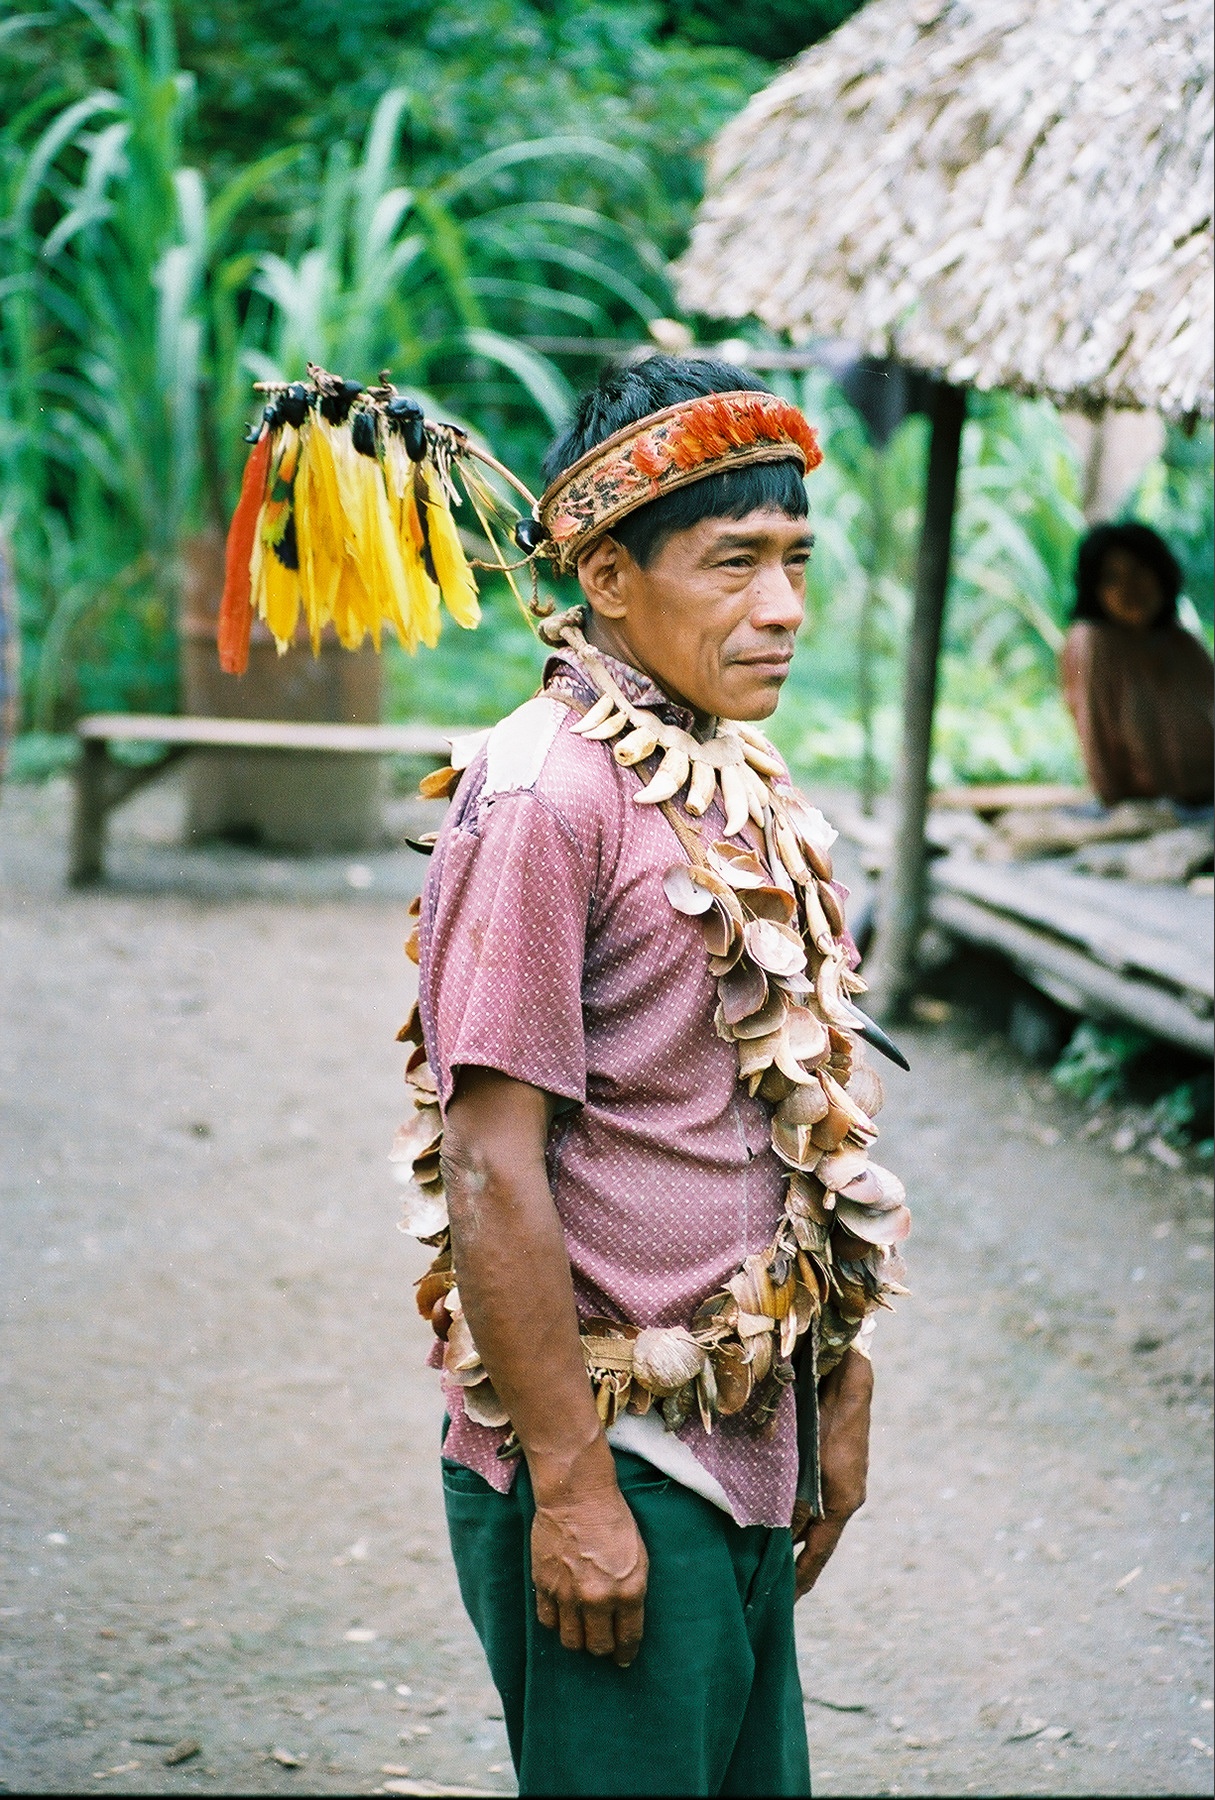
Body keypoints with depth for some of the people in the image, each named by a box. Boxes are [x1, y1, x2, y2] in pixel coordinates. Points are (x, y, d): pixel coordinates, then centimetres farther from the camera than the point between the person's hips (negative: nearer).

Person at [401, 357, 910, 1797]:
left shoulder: (740, 787, 10)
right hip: (612, 1467, -8)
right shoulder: (542, 796, -17)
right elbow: (491, 1168, -20)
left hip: (745, 1457, 8)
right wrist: (572, 1487, -20)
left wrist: (838, 1384, 17)